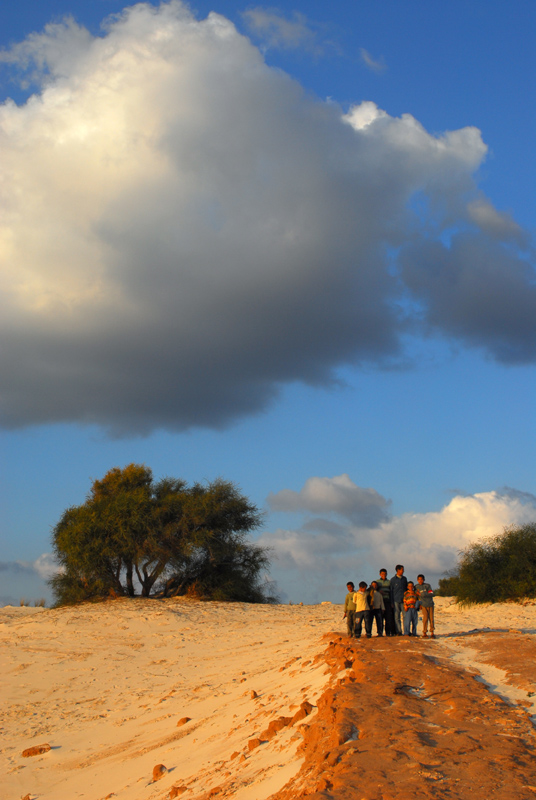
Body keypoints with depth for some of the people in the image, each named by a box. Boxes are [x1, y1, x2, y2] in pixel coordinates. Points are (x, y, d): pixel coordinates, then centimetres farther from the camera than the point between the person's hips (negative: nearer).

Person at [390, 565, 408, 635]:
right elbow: (391, 591, 5)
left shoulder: (404, 578, 14)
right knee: (397, 617, -2)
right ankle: (398, 631, 1)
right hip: (396, 600, -2)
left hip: (404, 600, 2)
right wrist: (392, 602, 0)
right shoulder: (393, 579, 4)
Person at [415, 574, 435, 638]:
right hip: (424, 605, 0)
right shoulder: (416, 587, 8)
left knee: (431, 618, -1)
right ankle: (424, 633, -3)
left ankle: (432, 633, 8)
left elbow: (431, 594, -6)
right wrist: (419, 604, 11)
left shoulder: (427, 585, 2)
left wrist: (421, 594, -13)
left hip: (430, 604, 0)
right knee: (425, 618, -9)